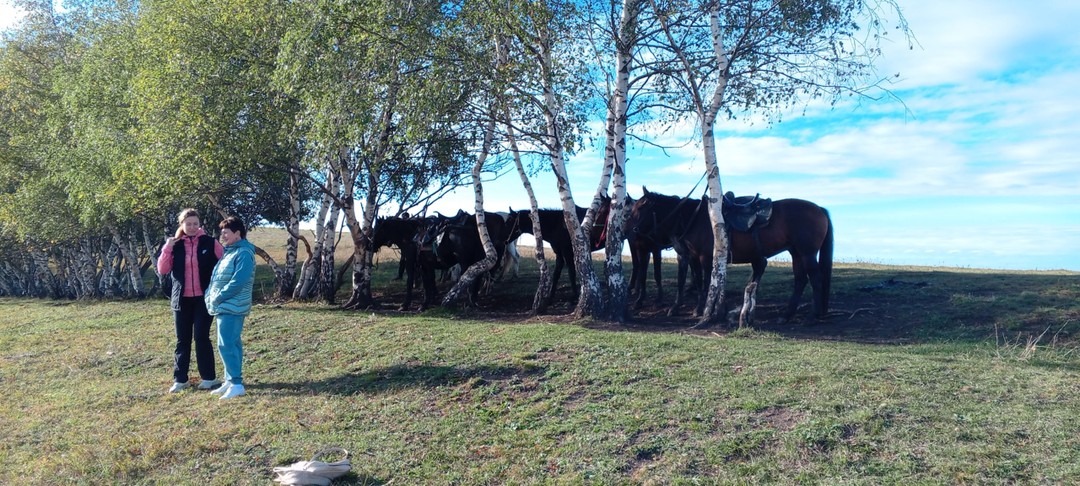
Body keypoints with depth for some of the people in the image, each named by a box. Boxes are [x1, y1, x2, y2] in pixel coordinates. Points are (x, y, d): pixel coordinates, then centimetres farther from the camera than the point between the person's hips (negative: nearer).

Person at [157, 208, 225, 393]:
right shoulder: (175, 245, 4)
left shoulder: (209, 242, -2)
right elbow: (162, 270, -3)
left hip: (204, 298, -3)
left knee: (201, 337, -2)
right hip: (182, 299, 3)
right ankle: (180, 379, 15)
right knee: (182, 340, 8)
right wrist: (167, 248, -14)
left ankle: (209, 377, 7)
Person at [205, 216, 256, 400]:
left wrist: (218, 298, -16)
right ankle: (231, 381, 19)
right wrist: (211, 295, 6)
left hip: (232, 307, -10)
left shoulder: (244, 253, -14)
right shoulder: (229, 251, 17)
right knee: (231, 344, 13)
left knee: (226, 345, -12)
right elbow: (217, 278, 21)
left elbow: (238, 281, -22)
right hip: (225, 306, 10)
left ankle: (237, 383, -8)